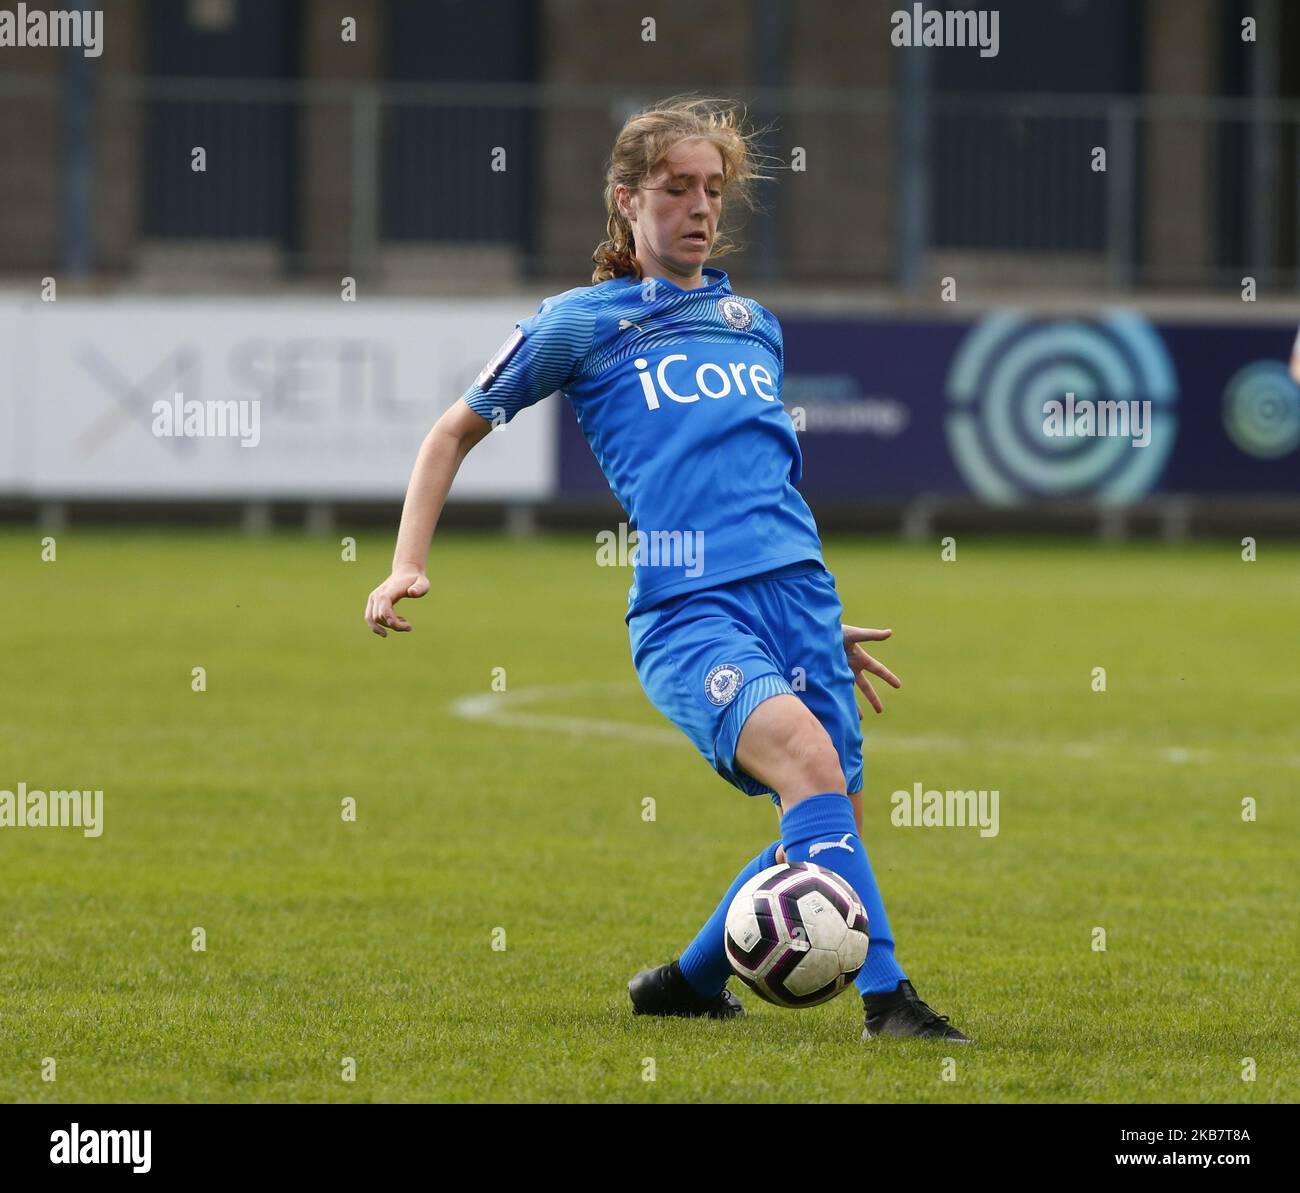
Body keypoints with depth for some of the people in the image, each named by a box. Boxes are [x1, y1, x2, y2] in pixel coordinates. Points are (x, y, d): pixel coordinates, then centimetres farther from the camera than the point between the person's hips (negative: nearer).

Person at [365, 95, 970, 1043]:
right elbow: (456, 433, 17)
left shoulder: (755, 325, 23)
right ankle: (886, 998, -34)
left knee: (830, 826, 0)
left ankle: (689, 983, 24)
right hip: (686, 610, -6)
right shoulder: (581, 324, 9)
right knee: (806, 753, -30)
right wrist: (409, 565, 6)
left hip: (795, 590, 6)